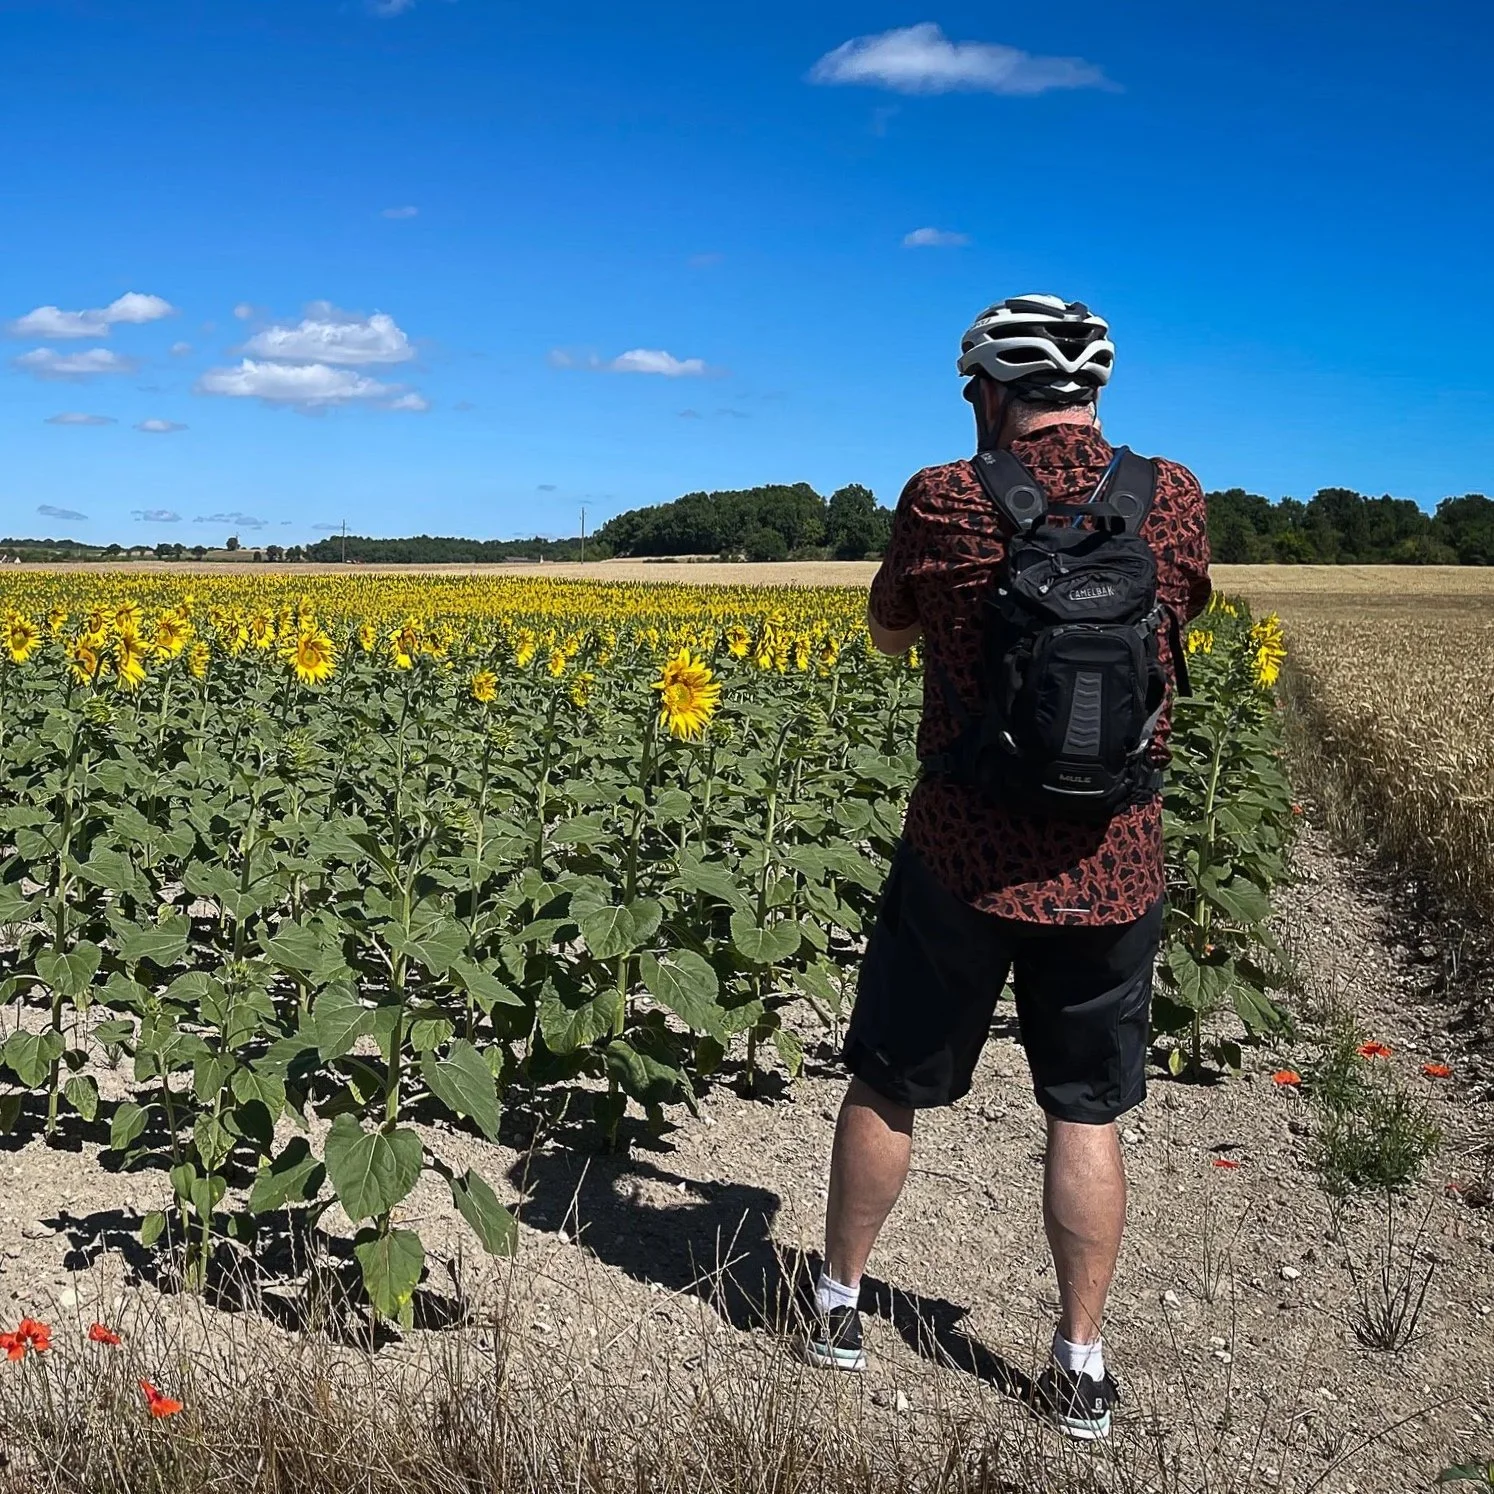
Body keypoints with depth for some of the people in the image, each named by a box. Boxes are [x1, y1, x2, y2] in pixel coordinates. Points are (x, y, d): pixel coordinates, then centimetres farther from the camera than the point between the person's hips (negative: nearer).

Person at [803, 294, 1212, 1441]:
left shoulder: (941, 502, -11)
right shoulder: (1172, 499, -4)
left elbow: (888, 634, 7)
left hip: (961, 862, -1)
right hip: (1109, 873, 2)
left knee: (886, 1085, 16)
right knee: (1086, 1115, 14)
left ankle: (839, 1305, 32)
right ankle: (1081, 1366, 22)